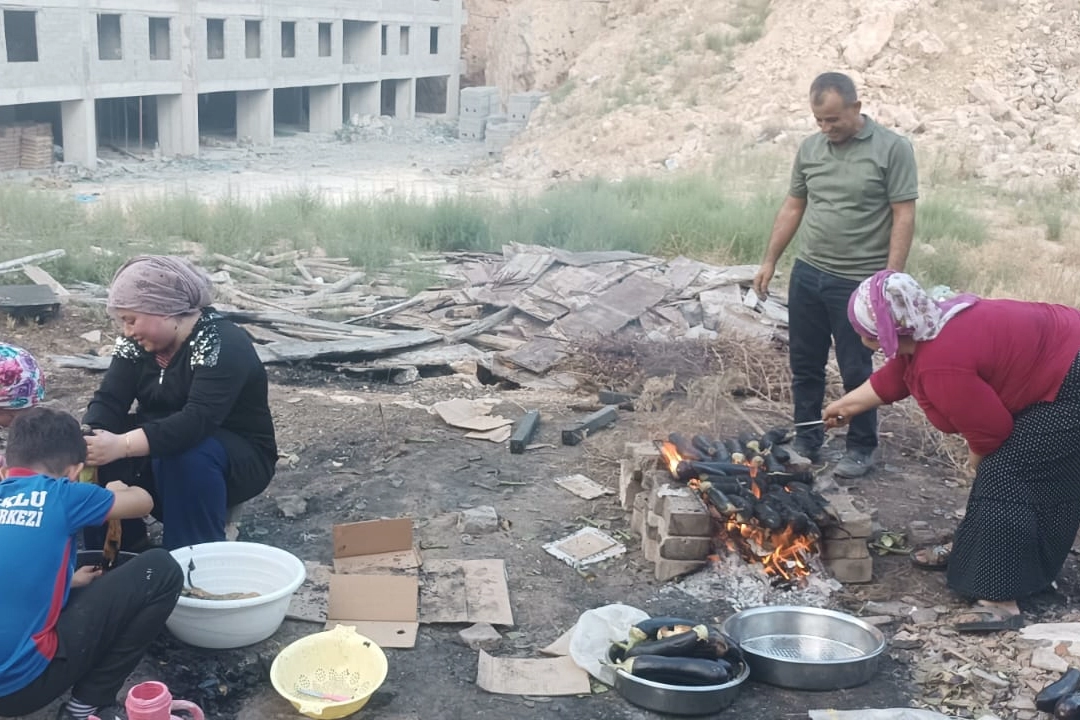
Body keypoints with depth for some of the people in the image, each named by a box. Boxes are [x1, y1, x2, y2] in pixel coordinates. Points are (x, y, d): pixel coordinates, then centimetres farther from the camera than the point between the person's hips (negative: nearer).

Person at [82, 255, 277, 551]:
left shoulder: (223, 344, -25)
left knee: (185, 455, -37)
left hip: (237, 458, -6)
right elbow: (108, 400, -11)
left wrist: (122, 445, -47)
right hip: (158, 451, 7)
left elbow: (198, 420, -37)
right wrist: (85, 441, -32)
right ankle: (121, 546, -1)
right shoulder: (139, 342, -2)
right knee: (100, 450, -17)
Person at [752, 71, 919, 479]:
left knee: (856, 370, 4)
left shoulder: (891, 148, -9)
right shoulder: (810, 148, 7)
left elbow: (903, 217, -11)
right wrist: (770, 261, 12)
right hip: (807, 275, 5)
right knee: (805, 365, 12)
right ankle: (807, 441, 27)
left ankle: (863, 449, 21)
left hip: (859, 282, -5)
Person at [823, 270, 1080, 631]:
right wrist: (845, 405, 32)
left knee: (1007, 477, -13)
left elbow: (992, 430, -25)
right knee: (995, 470, 19)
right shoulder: (925, 331, -1)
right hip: (1049, 361, 10)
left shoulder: (942, 362, -33)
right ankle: (970, 549, 35)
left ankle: (1003, 601, -11)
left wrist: (978, 456, -3)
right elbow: (891, 380, 19)